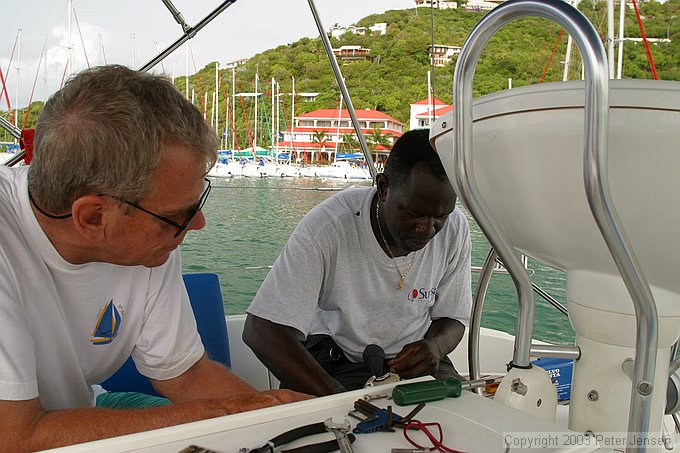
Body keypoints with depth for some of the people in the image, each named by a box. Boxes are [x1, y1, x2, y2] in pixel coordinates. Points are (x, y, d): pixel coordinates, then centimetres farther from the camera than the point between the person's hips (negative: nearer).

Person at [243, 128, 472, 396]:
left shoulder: (455, 229, -10)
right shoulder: (328, 226, -24)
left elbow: (452, 317, 4)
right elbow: (262, 331, -28)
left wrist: (435, 346, -20)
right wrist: (337, 397, -38)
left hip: (413, 359, 3)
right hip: (333, 361, -2)